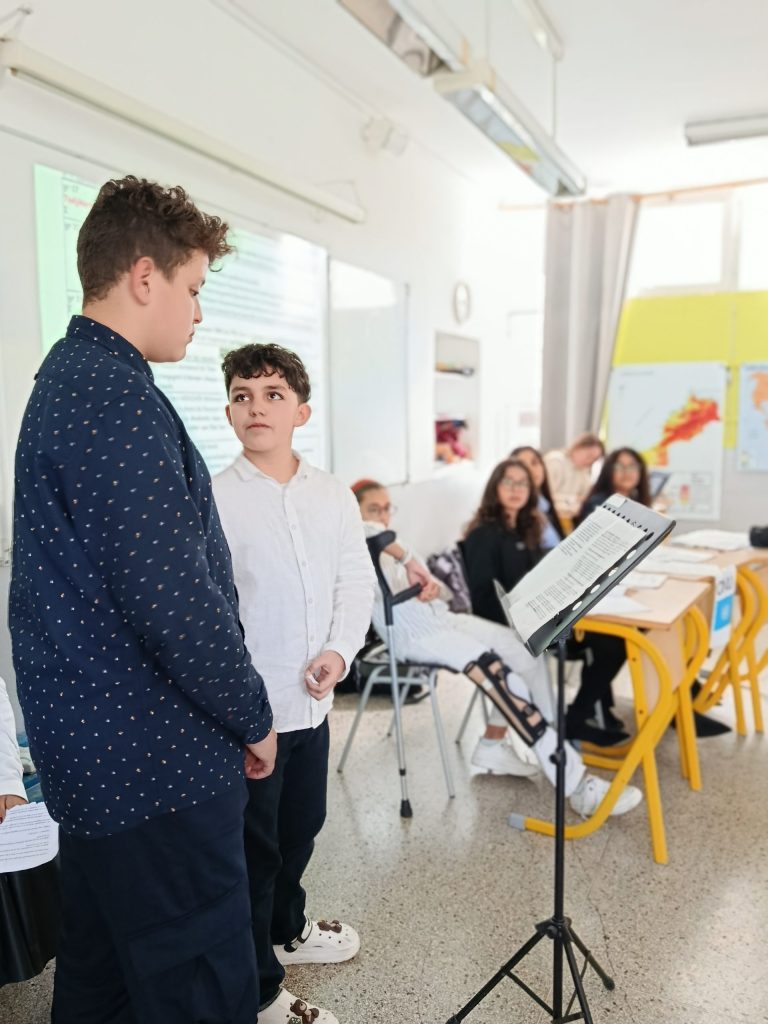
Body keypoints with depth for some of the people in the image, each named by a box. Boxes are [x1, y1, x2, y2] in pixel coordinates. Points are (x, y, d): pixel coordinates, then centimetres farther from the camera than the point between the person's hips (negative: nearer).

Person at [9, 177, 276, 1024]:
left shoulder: (64, 380, 12)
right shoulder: (117, 398, -20)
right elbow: (173, 600, -25)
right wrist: (252, 718, -9)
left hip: (90, 749, 10)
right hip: (155, 761, -10)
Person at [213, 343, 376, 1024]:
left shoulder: (333, 496, 3)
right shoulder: (213, 501, -12)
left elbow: (358, 581, 5)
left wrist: (339, 651, -10)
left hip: (311, 700, 5)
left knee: (302, 825, 23)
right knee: (254, 846, 9)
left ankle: (285, 929, 50)